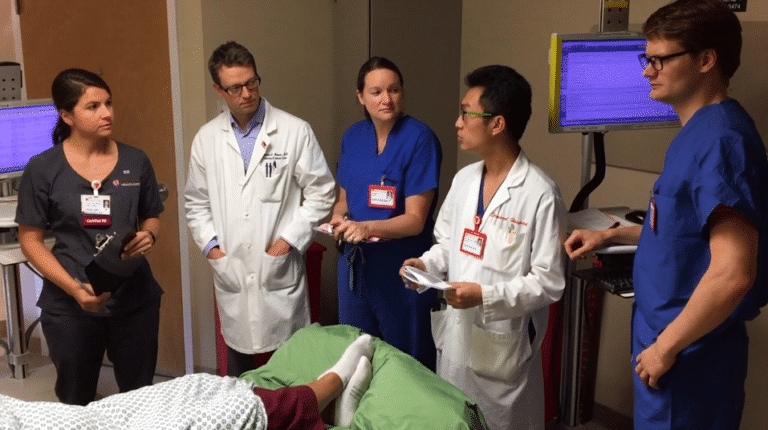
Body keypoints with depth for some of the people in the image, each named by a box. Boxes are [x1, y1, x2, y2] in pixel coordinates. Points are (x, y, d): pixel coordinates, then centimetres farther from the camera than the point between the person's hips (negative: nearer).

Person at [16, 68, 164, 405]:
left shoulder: (135, 161, 1)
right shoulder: (42, 169, -7)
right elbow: (30, 239, -4)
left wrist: (149, 236, -11)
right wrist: (75, 288, -16)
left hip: (136, 299, 2)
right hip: (70, 307, -2)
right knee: (75, 401, 15)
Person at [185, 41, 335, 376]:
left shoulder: (295, 131, -3)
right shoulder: (206, 138, 7)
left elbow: (320, 192, -1)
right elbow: (196, 202, 15)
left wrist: (289, 240, -8)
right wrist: (210, 245, 2)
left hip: (281, 275, -2)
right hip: (231, 276, 3)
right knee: (238, 369, 14)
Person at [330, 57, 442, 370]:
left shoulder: (419, 139, -13)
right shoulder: (353, 136, 5)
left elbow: (415, 219, -16)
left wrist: (367, 227, -31)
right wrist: (339, 218, -7)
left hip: (401, 269, -5)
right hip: (356, 264, 6)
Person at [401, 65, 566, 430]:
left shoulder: (540, 194, -18)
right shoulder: (464, 179, 4)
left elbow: (549, 282, -17)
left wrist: (485, 296, -25)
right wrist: (427, 263, -5)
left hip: (502, 345, -6)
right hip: (453, 335, 7)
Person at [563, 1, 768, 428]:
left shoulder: (721, 139, -23)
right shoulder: (700, 132, 9)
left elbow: (733, 273, -29)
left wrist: (666, 347, -20)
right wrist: (612, 235, 15)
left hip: (687, 354, -9)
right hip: (669, 336, 9)